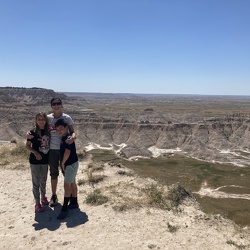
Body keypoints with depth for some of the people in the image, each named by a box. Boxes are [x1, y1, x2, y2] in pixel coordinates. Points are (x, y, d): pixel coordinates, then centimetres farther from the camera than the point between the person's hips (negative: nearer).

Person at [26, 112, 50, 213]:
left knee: (43, 181, 20)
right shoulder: (33, 132, -11)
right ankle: (37, 203, 14)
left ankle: (43, 197, 40)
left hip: (45, 160, 4)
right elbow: (27, 146, -6)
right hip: (35, 161, -4)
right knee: (36, 182, 4)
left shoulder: (48, 131, 0)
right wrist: (35, 152, -20)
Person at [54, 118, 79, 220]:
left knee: (67, 185, -7)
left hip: (71, 164, -9)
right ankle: (74, 203, 29)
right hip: (68, 164, 9)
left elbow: (67, 152, -24)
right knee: (72, 183, 17)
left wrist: (62, 163, -14)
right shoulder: (64, 138, 7)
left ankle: (64, 208, -2)